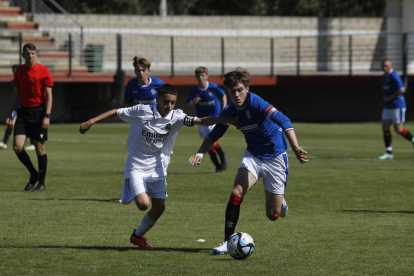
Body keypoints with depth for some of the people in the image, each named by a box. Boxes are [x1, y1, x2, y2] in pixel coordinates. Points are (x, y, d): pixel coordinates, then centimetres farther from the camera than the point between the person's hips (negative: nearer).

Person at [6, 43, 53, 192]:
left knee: (40, 147, -1)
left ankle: (41, 183, 11)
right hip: (23, 111, 4)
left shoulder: (43, 70, -6)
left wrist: (47, 116, -15)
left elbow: (49, 95, -7)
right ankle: (33, 174, 15)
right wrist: (10, 113, 12)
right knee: (17, 146, -7)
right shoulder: (19, 70, 9)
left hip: (38, 111, -4)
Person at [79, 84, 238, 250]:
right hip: (136, 166, -4)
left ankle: (138, 236, 28)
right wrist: (91, 122, -9)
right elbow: (116, 112, -6)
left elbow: (201, 121, -15)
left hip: (157, 168, 4)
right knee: (143, 204, -22)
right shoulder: (141, 111, -15)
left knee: (159, 208, 4)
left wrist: (226, 120, -28)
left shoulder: (176, 117, -7)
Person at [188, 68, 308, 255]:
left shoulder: (256, 103, -26)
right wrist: (200, 154, -9)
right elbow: (214, 135, 9)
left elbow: (283, 121, -39)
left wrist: (295, 148, -52)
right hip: (253, 156, 4)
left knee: (273, 215, 1)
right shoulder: (230, 112, -6)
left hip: (275, 158, -4)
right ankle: (228, 242, -12)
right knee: (236, 193, -21)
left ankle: (279, 201, 39)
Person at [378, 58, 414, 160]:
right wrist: (385, 98, 10)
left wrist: (389, 98, -18)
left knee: (398, 129, -6)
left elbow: (401, 90, -26)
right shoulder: (384, 77, 13)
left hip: (398, 106, -9)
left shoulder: (394, 76, -16)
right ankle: (388, 152, 3)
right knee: (385, 128, 0)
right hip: (388, 107, 9)